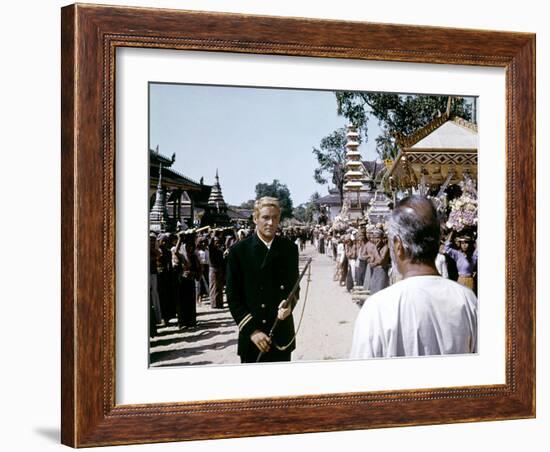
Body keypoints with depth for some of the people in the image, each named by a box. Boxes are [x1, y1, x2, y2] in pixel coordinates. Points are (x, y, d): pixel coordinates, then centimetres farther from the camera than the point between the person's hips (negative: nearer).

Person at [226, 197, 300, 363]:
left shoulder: (289, 248, 5)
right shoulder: (239, 250, -3)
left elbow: (293, 287, 12)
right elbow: (233, 297, -3)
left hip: (282, 336, 2)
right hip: (251, 337, -2)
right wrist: (252, 330, -11)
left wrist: (289, 303, -11)